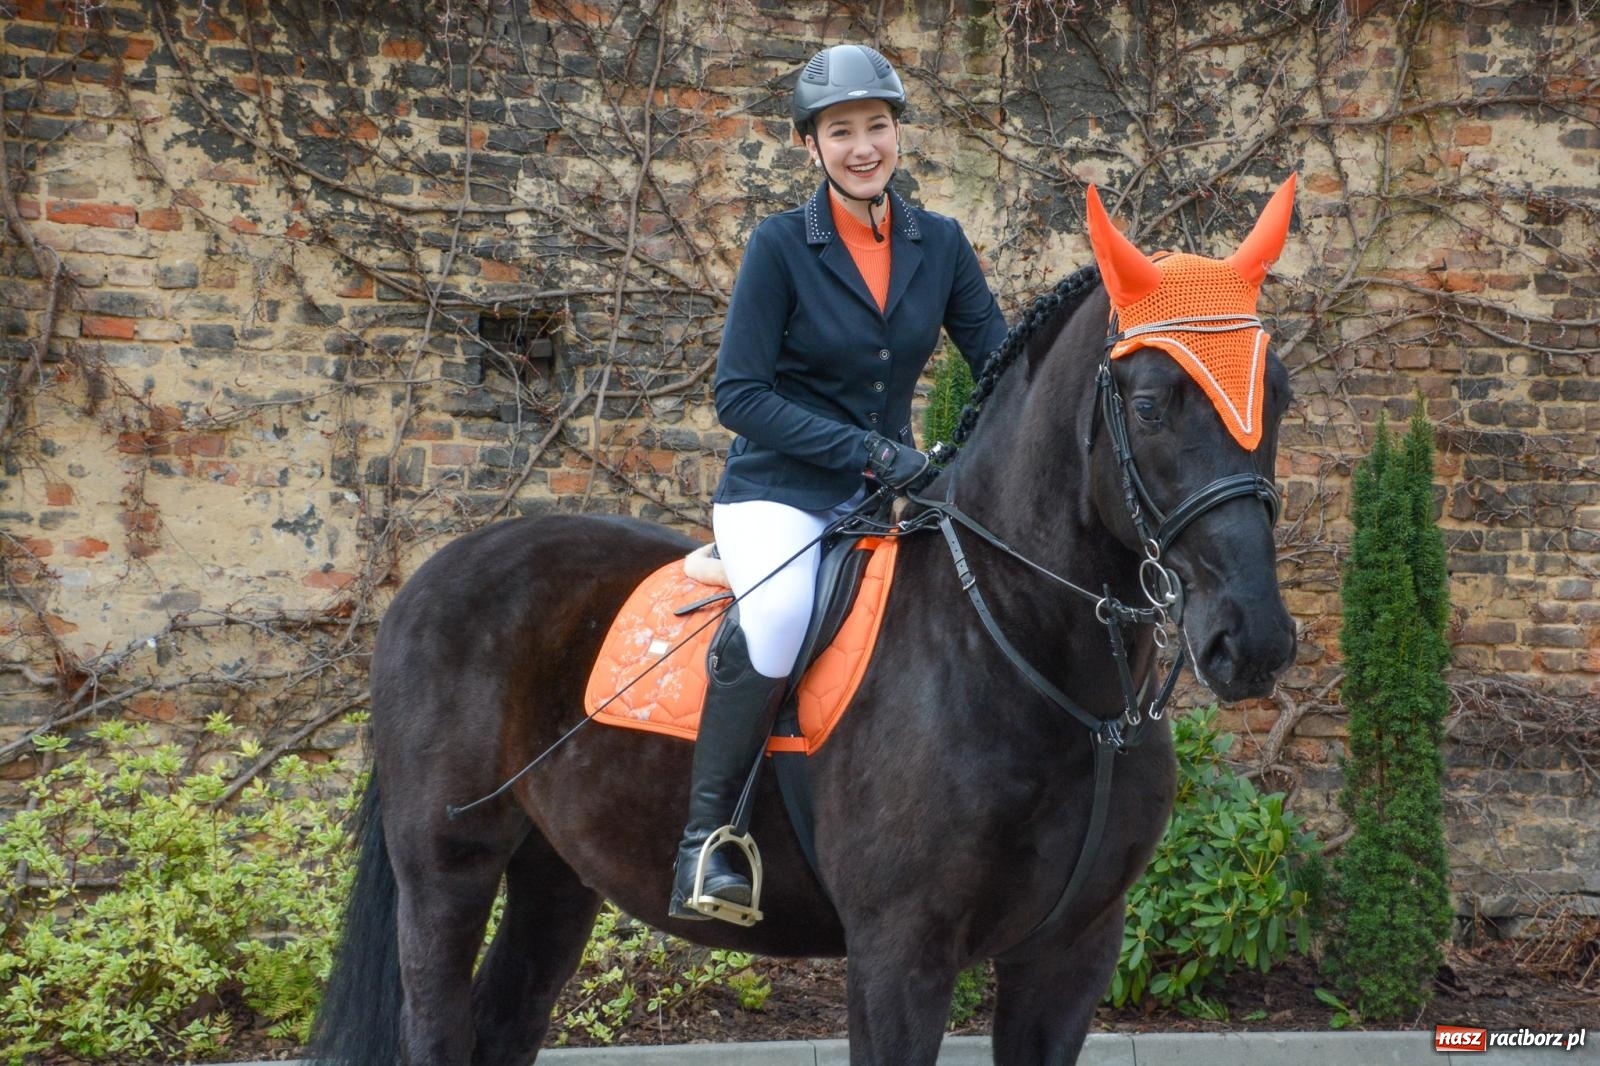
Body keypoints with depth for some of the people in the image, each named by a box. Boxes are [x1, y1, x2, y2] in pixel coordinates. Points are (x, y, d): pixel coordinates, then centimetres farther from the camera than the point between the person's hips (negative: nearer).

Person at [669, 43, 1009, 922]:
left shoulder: (940, 244, 6)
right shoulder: (781, 245, -6)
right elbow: (738, 395, -11)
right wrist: (868, 452, -19)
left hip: (891, 486, 5)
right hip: (782, 490, -5)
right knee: (779, 615, -35)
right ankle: (705, 837, -23)